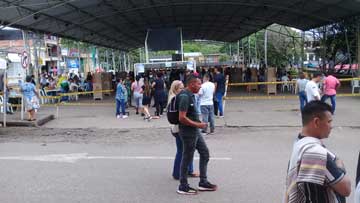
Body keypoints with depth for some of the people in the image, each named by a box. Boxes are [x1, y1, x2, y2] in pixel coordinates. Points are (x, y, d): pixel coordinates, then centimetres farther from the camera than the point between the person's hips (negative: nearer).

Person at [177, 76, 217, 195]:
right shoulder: (185, 97, -21)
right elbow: (182, 118, -26)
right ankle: (183, 187, 16)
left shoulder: (190, 95, 10)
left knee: (205, 152, 14)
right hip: (188, 132, -10)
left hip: (195, 131, 10)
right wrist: (197, 124, -19)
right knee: (187, 158, 2)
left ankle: (203, 183, 23)